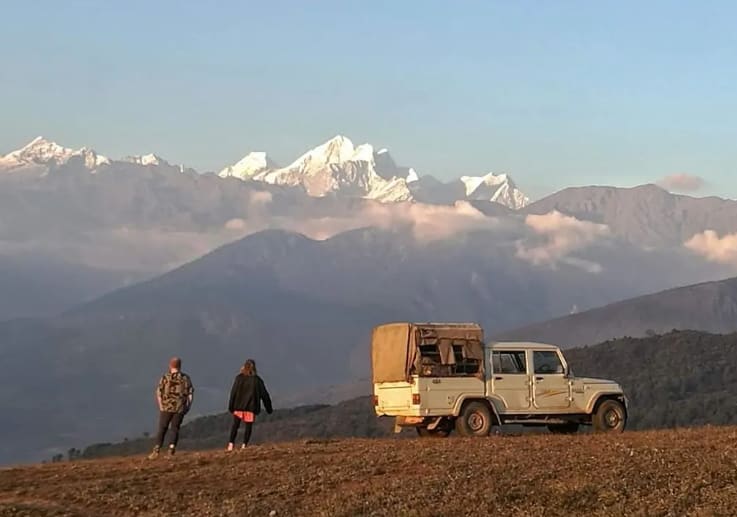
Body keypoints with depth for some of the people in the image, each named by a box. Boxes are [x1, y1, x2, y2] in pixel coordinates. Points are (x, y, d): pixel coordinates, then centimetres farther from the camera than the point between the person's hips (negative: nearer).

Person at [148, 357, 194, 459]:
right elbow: (191, 393, 1)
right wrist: (188, 407, 7)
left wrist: (161, 406, 2)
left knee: (162, 429, 6)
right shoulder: (186, 378, 3)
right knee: (174, 429, 10)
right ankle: (171, 449, -8)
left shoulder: (165, 377, -3)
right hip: (180, 408, 1)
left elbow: (158, 393, -6)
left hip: (167, 407, -1)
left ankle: (156, 451, -5)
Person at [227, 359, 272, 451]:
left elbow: (233, 392, -3)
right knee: (248, 426, 6)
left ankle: (231, 443, -3)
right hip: (251, 407, 0)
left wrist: (231, 407, 2)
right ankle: (244, 445, -2)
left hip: (239, 406, 0)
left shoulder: (239, 378, -2)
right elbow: (264, 394, 5)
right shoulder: (257, 380, 0)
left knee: (235, 425, 7)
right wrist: (269, 408, 14)